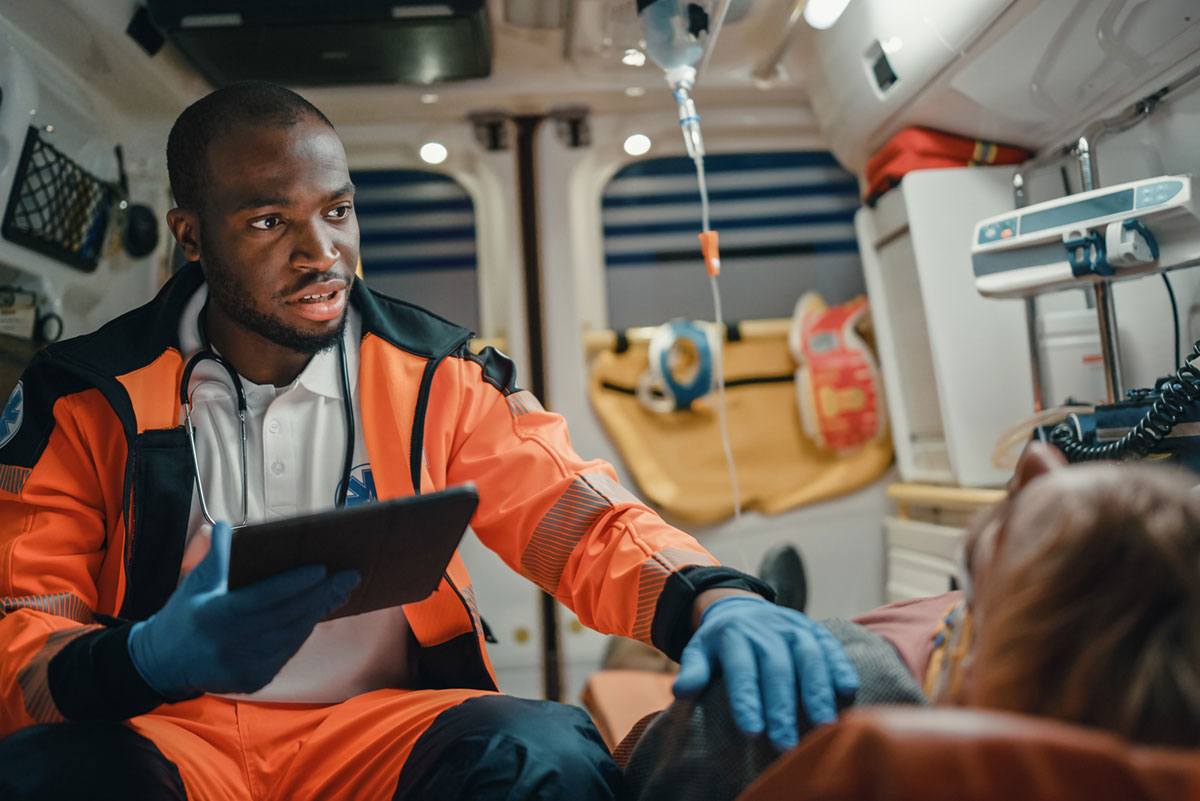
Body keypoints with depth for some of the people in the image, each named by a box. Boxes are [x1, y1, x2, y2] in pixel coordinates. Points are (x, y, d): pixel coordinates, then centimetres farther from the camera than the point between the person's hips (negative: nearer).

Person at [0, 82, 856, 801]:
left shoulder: (433, 377, 1)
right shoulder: (84, 397, 0)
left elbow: (578, 519, -7)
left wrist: (713, 599, -29)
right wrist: (149, 660, -27)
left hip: (382, 721, 1)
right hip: (163, 725, 0)